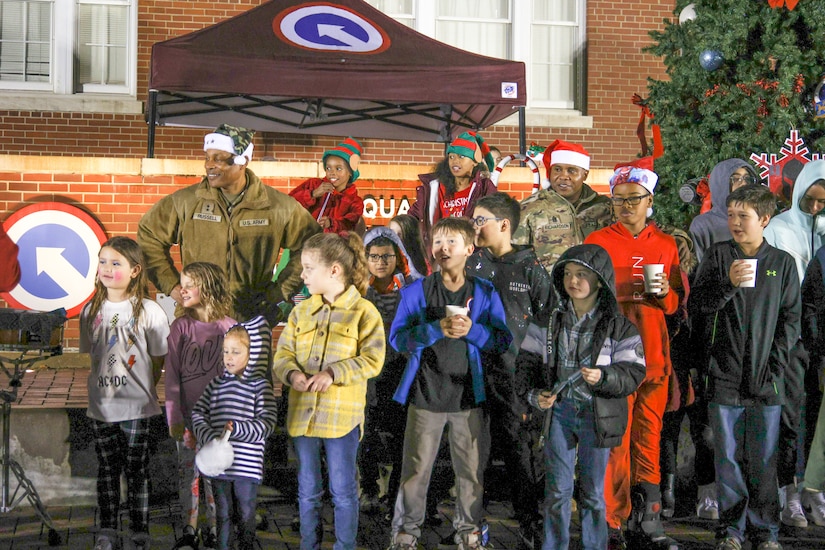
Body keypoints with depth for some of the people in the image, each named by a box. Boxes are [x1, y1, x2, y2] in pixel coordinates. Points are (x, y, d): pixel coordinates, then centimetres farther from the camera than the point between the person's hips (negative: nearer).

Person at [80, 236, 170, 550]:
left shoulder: (149, 311, -7)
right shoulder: (91, 311, 5)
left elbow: (158, 359, 0)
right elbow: (91, 354, 14)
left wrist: (142, 389, 2)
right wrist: (104, 383, 6)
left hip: (136, 407, -3)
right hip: (101, 404, 4)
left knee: (136, 471, 3)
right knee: (107, 470, 12)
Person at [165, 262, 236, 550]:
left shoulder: (228, 327, -4)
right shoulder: (180, 327, -3)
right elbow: (171, 374, -3)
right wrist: (174, 416, -7)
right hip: (187, 415, 1)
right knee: (187, 472, 9)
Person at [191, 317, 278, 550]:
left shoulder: (260, 385, -4)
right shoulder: (216, 384, 8)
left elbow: (268, 421, -11)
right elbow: (198, 413, 7)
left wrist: (237, 429, -23)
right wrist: (209, 438, -10)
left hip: (248, 465, -3)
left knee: (246, 515, 8)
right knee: (223, 514, 12)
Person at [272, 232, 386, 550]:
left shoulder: (364, 312, -6)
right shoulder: (301, 312, 9)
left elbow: (372, 360, -13)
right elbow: (282, 354, 7)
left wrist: (333, 373, -24)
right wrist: (291, 373, -15)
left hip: (342, 415, -5)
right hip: (303, 412, 5)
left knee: (343, 491, 5)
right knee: (307, 491, 14)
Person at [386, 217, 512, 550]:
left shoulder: (485, 293, 3)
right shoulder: (416, 292, 0)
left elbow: (503, 340, 0)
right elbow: (397, 338, -8)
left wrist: (472, 330, -17)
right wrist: (437, 329, -21)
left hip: (469, 396, 1)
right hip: (425, 394, -1)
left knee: (471, 469, 9)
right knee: (416, 468, 5)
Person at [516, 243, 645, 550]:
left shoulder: (618, 326, -5)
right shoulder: (550, 320, 2)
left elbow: (633, 372, -9)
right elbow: (528, 361, 5)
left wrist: (603, 377, -27)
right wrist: (534, 394, -12)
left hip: (598, 416, -2)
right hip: (559, 411, 2)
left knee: (592, 493, 10)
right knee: (557, 490, 7)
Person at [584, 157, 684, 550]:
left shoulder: (666, 245, 14)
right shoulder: (597, 242, 4)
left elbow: (678, 301, 15)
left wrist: (665, 293, -4)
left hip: (654, 353, 4)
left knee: (649, 436, 6)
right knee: (616, 438, -7)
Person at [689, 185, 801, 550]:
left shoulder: (782, 262, 6)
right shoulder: (718, 256, 4)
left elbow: (791, 319, 6)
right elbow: (695, 306, -2)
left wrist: (775, 364, -4)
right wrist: (729, 283, -17)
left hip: (766, 381, 0)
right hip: (725, 377, 0)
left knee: (764, 460, 4)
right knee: (728, 457, 5)